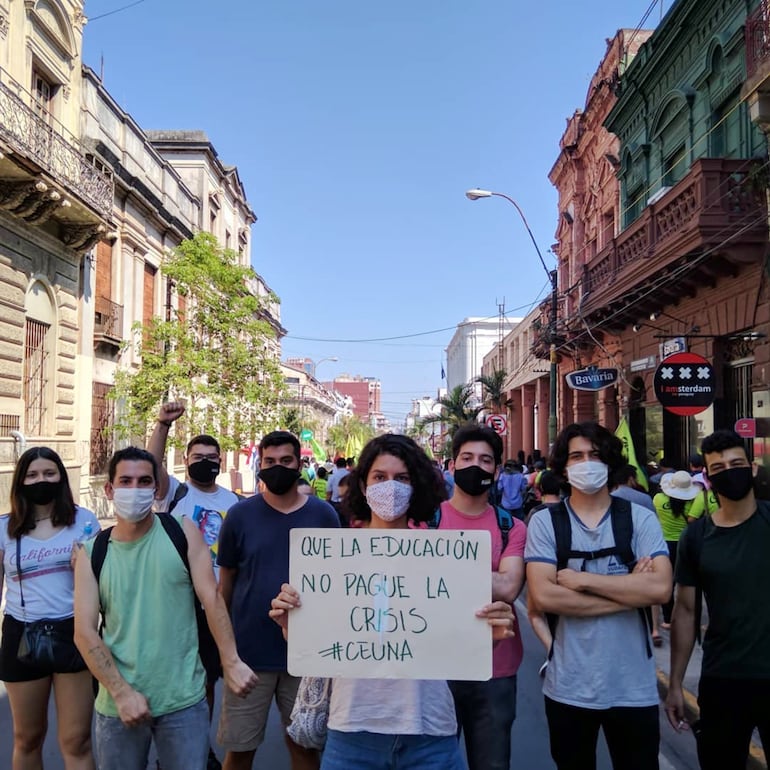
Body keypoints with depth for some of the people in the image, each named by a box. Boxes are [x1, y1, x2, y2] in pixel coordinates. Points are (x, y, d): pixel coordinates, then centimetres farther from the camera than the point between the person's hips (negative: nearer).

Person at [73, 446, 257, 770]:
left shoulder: (183, 531, -3)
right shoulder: (92, 553, -1)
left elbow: (211, 597, -8)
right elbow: (84, 632, -4)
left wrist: (231, 662, -15)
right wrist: (122, 692, -11)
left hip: (184, 700, -1)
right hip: (118, 703, 1)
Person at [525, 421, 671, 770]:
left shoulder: (640, 518, -3)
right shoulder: (544, 522, -5)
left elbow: (659, 588, -15)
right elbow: (544, 595, -17)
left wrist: (582, 579, -16)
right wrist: (629, 591, -15)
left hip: (633, 686, 0)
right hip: (568, 687, 0)